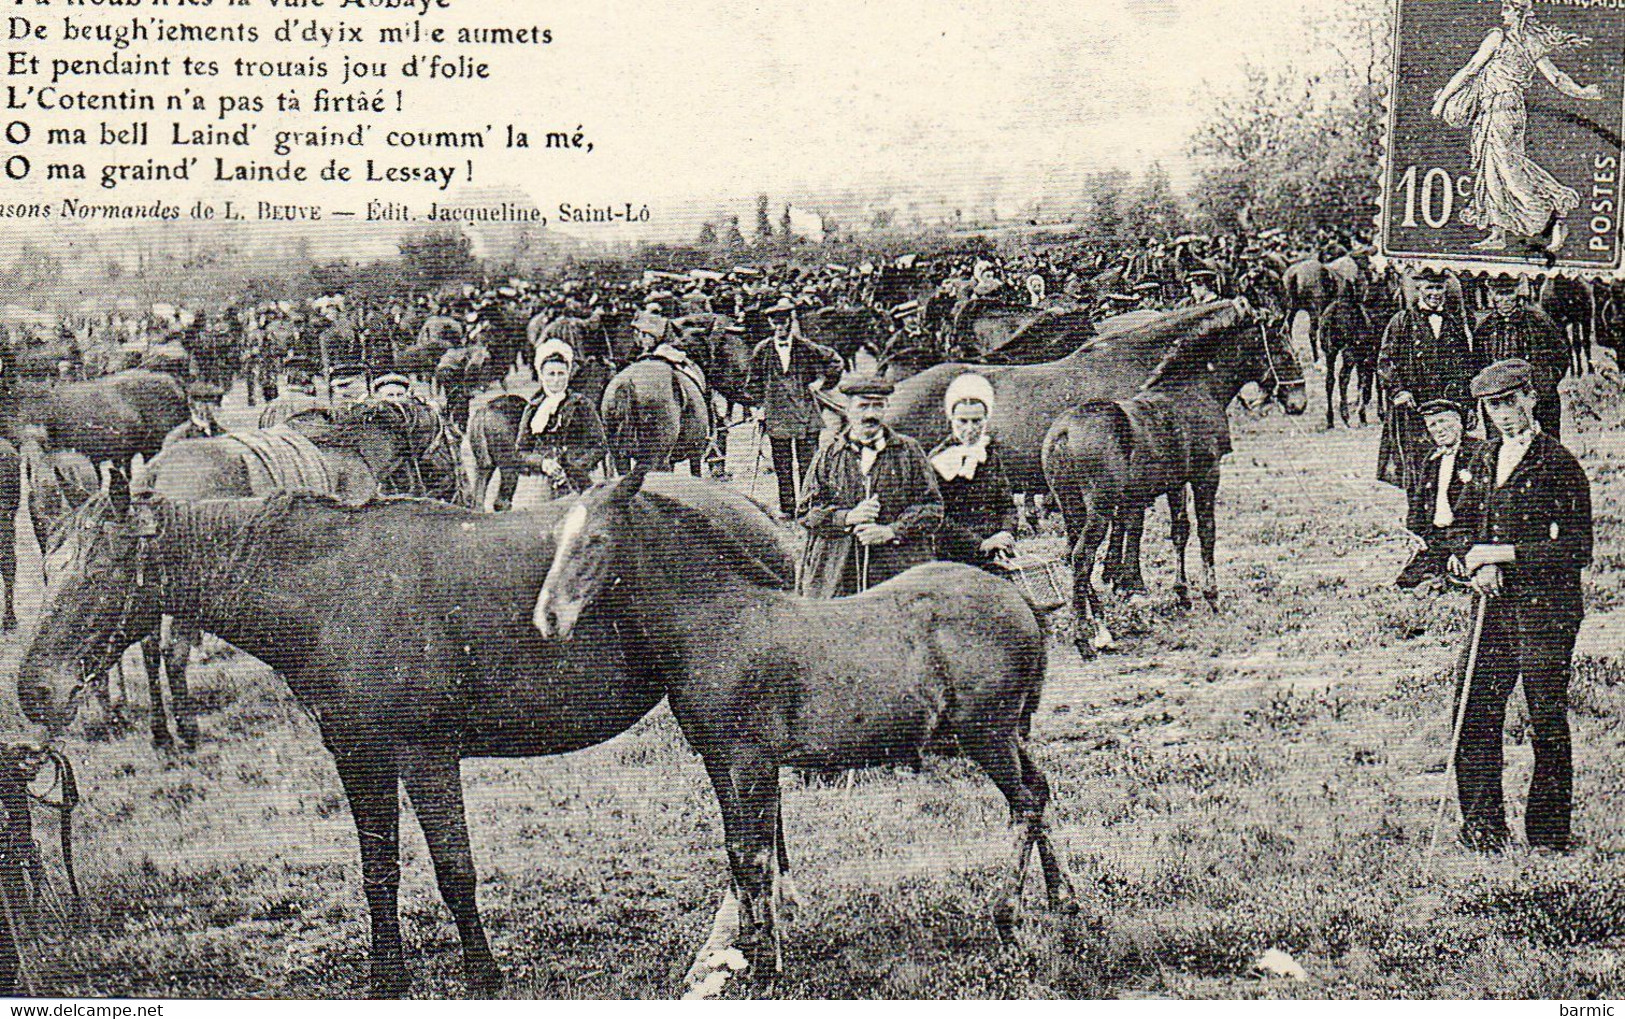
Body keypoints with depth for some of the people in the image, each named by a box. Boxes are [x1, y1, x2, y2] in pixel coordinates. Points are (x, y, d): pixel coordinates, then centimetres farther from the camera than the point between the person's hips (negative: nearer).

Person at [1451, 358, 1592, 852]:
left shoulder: (1558, 464, -9)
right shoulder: (1487, 460, 12)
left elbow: (1577, 549, -11)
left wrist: (1505, 555, -15)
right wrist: (1478, 566, 0)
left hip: (1547, 608, -6)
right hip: (1498, 605, 6)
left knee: (1547, 722, 1)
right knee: (1477, 714, 4)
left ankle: (1550, 839, 12)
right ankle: (1483, 825, 16)